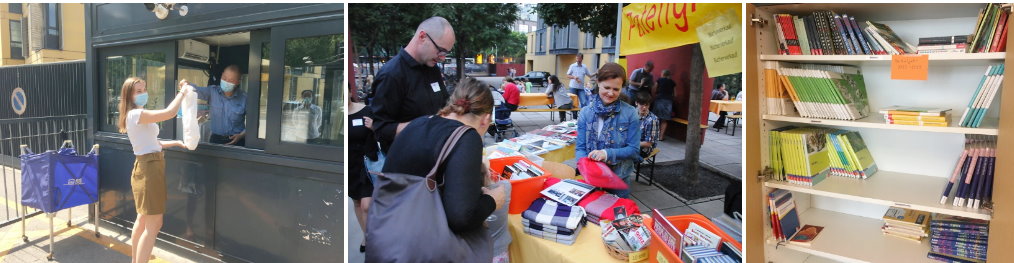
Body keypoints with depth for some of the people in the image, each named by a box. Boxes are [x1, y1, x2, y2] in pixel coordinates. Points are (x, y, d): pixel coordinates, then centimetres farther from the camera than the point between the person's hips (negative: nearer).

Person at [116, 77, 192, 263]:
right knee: (154, 224, -10)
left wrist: (177, 143, 13)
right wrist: (182, 93, -14)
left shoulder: (139, 116, 17)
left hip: (147, 167, 11)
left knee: (143, 219, 20)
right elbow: (169, 113, -29)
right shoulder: (136, 114, -16)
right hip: (149, 168, -11)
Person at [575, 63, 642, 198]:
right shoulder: (586, 112, -4)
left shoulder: (630, 113, -8)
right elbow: (580, 148, -3)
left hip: (619, 177, -1)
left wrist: (607, 153, -23)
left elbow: (633, 149, -8)